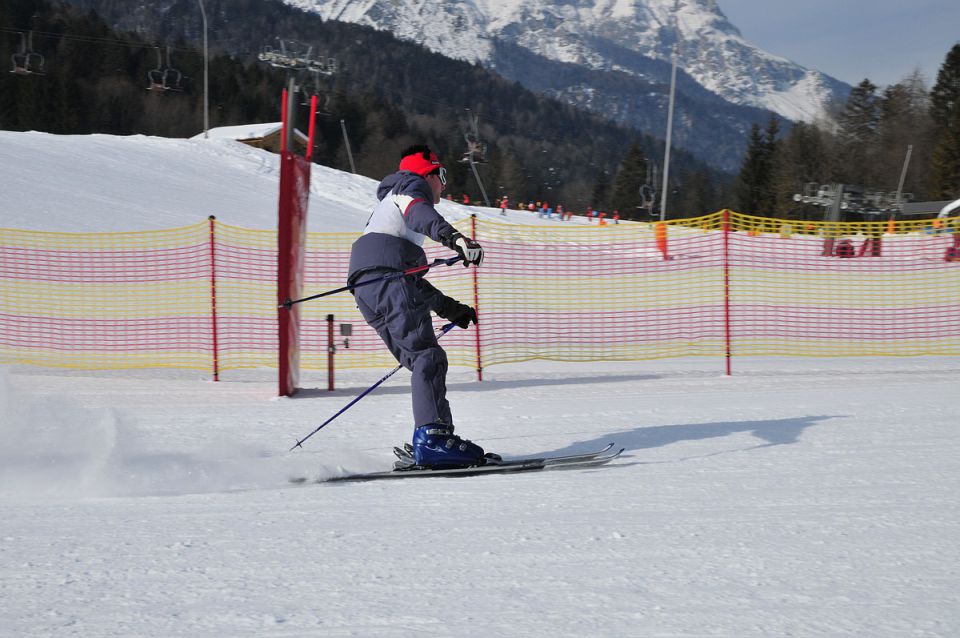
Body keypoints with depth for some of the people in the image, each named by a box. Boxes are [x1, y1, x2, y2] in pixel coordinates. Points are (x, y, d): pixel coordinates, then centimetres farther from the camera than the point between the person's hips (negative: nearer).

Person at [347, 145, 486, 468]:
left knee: (423, 362, 6)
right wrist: (454, 237, -32)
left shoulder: (384, 207, 41)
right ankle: (432, 436, -34)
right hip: (388, 276, -9)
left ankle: (427, 444, -5)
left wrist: (450, 308, 37)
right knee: (428, 357, -18)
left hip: (366, 291, 9)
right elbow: (419, 214, -14)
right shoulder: (411, 185, 14)